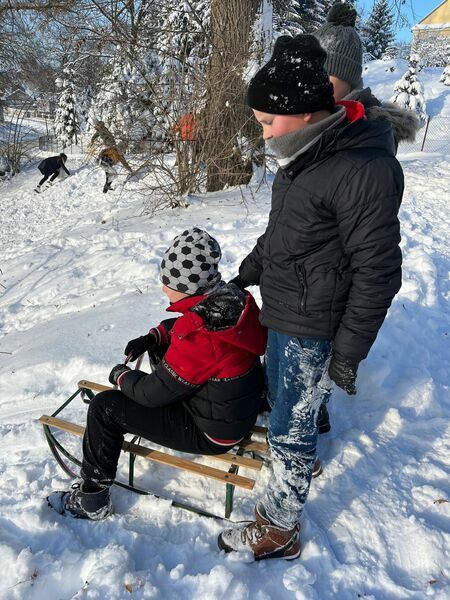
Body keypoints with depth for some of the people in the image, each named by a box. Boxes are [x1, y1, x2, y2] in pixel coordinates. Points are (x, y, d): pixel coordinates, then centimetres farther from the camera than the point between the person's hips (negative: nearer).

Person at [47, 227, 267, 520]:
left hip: (212, 434, -9)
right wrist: (153, 337, 0)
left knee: (104, 408, -6)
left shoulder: (200, 337, -35)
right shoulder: (234, 297, -9)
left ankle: (92, 500, 13)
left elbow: (154, 393, -21)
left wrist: (121, 376, -2)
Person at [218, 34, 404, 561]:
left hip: (312, 330, -9)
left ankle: (279, 530, 25)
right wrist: (245, 276, 21)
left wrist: (349, 352, -18)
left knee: (289, 429, 5)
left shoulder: (364, 169, -25)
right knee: (281, 396, 27)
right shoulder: (303, 157, 6)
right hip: (282, 314, 9)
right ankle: (307, 446, 54)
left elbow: (377, 272, -22)